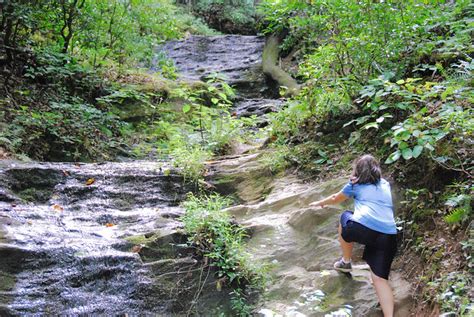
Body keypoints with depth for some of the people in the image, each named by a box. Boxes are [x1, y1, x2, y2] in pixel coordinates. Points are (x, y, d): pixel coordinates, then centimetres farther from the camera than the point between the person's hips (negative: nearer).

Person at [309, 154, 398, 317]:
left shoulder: (356, 184, 20)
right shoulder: (385, 185, 30)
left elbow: (335, 199, 36)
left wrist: (320, 203, 56)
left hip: (362, 228, -3)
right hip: (388, 236, 3)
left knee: (345, 217, 30)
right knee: (380, 278, 7)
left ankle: (346, 262, 37)